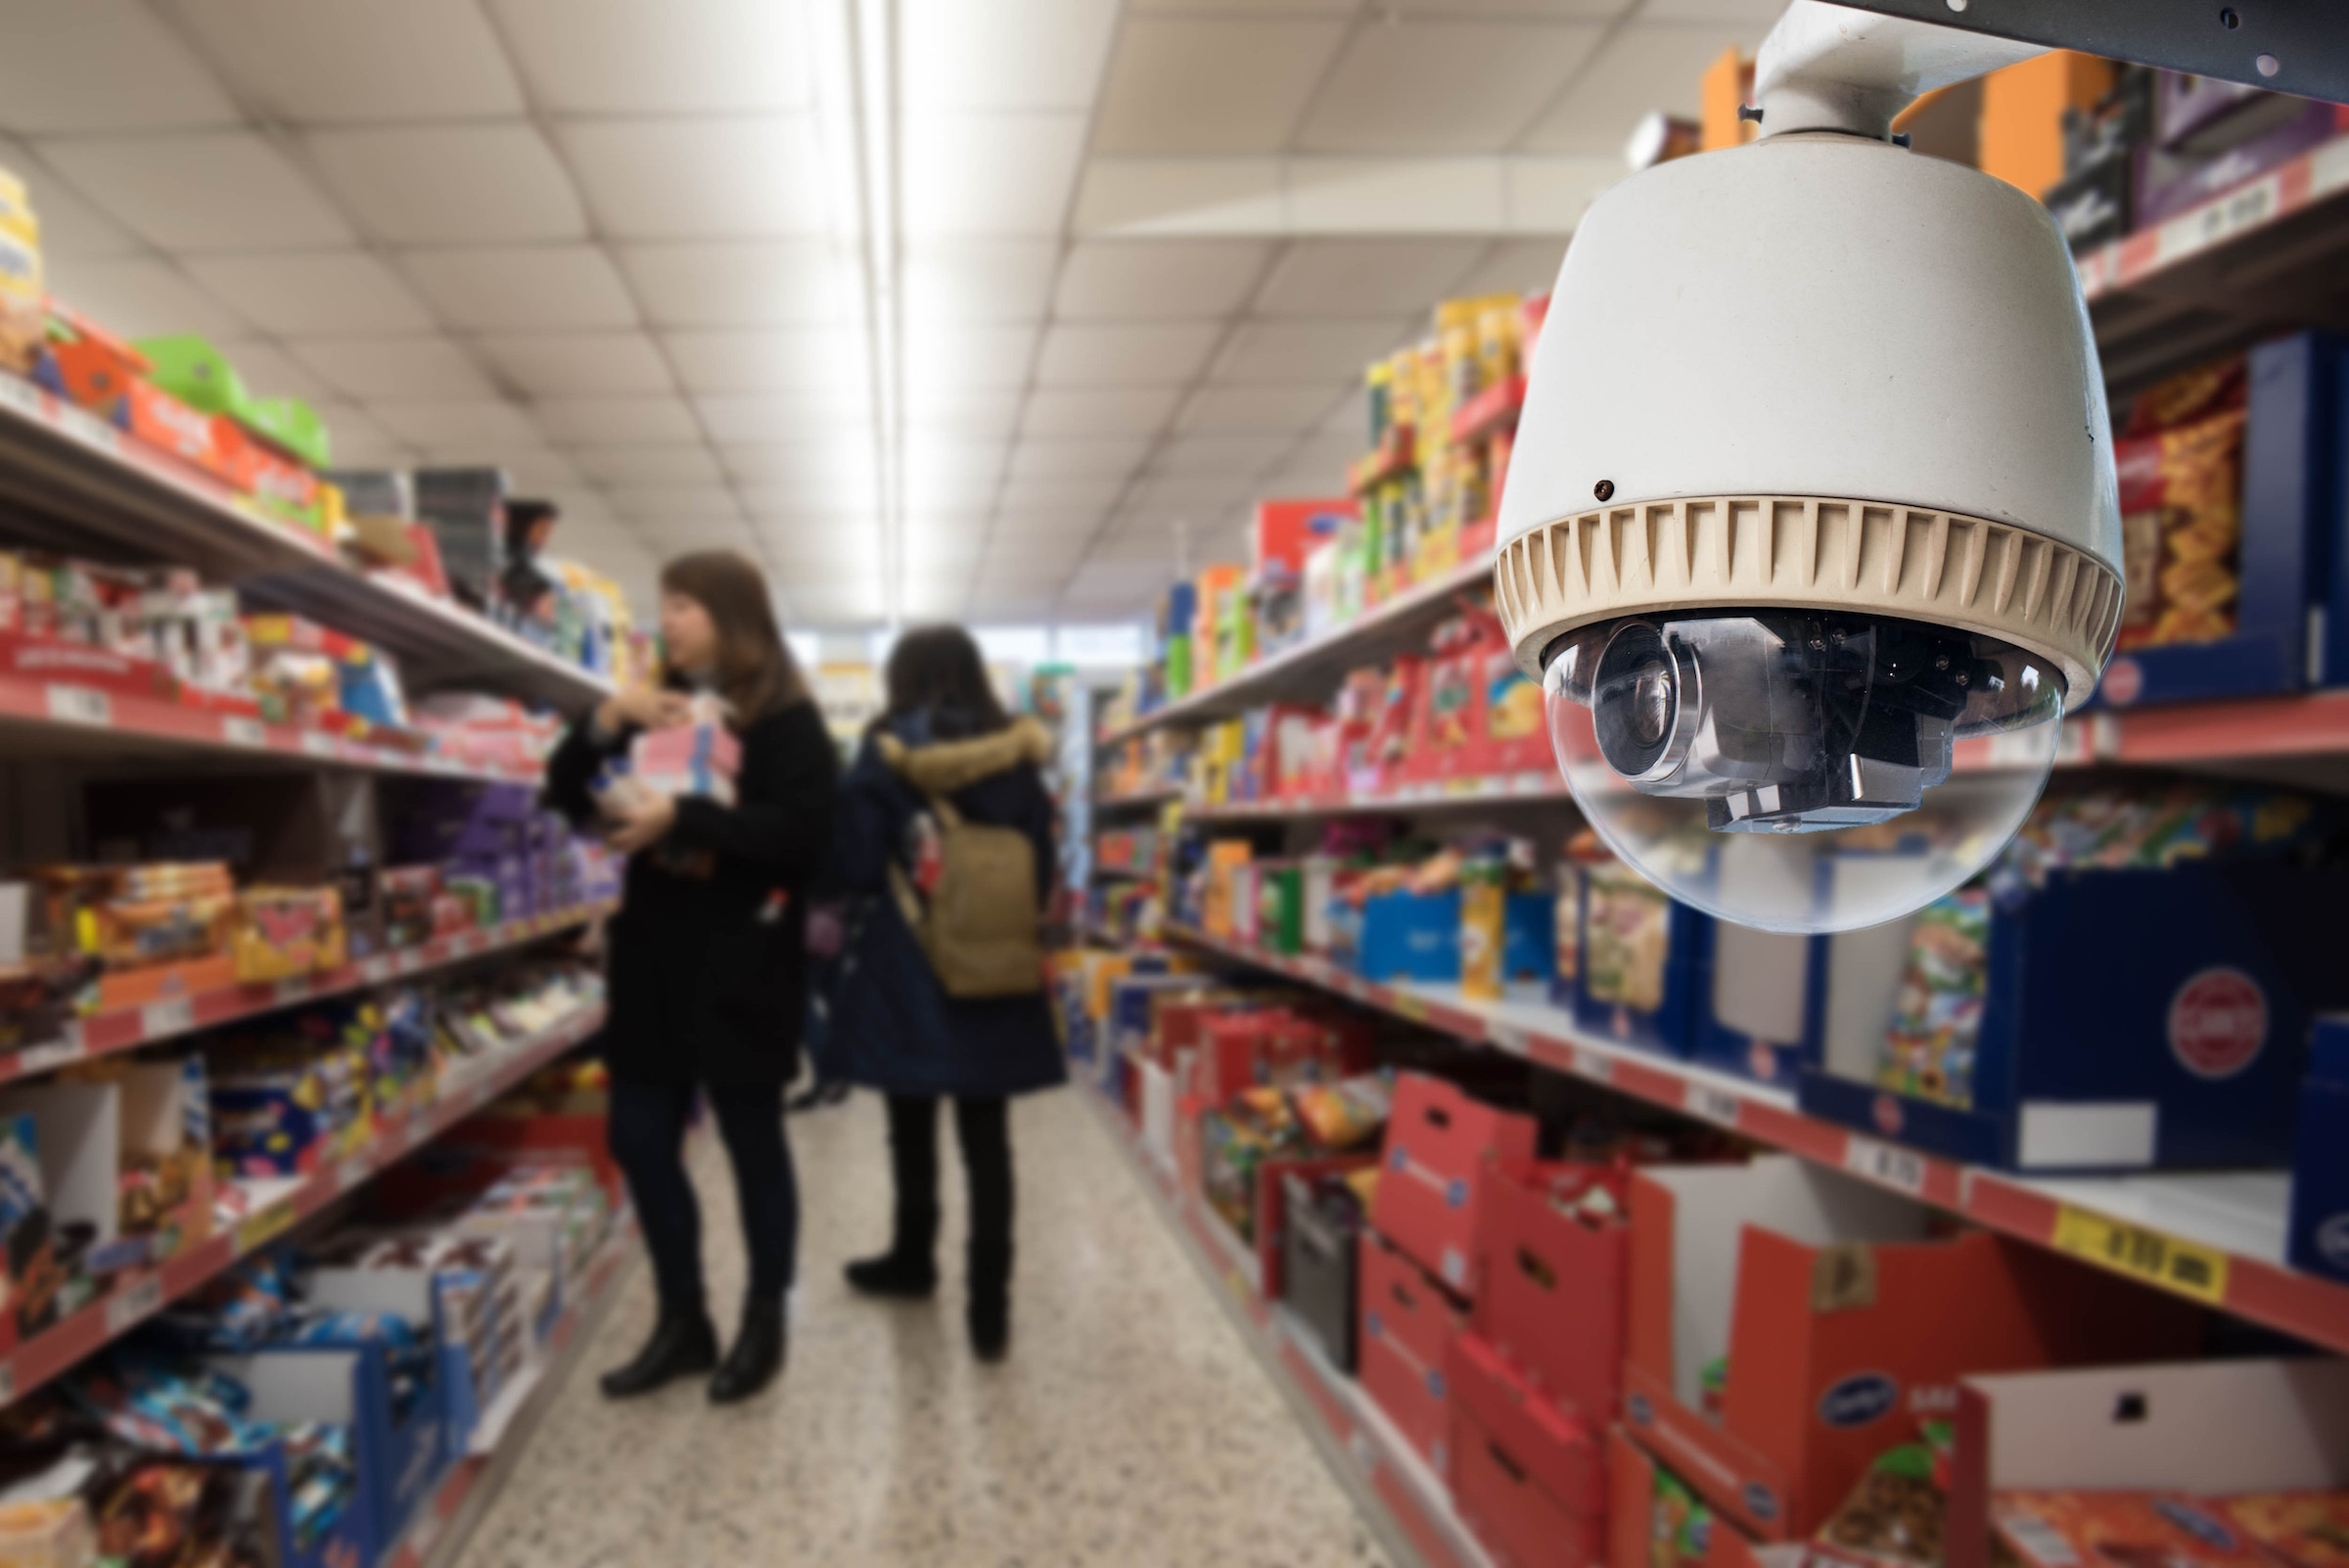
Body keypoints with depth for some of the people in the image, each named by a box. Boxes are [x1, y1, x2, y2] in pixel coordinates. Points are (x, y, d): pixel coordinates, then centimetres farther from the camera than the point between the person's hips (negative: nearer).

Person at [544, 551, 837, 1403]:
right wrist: (607, 720, -7)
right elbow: (567, 793, 10)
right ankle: (682, 1320, 26)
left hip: (740, 967, -6)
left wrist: (681, 815, -26)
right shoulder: (661, 711, 13)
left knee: (753, 1147, 6)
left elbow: (801, 831, -20)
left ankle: (764, 1323, 24)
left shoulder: (787, 721, -8)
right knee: (641, 1142, 9)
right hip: (653, 957, 7)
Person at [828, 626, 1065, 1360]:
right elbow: (1042, 875, 2)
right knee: (987, 1138, 5)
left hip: (903, 970, -2)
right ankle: (990, 1307, 4)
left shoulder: (883, 756, -6)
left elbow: (855, 867, -7)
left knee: (913, 1123, 16)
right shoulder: (1018, 759, 2)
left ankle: (914, 1259, 35)